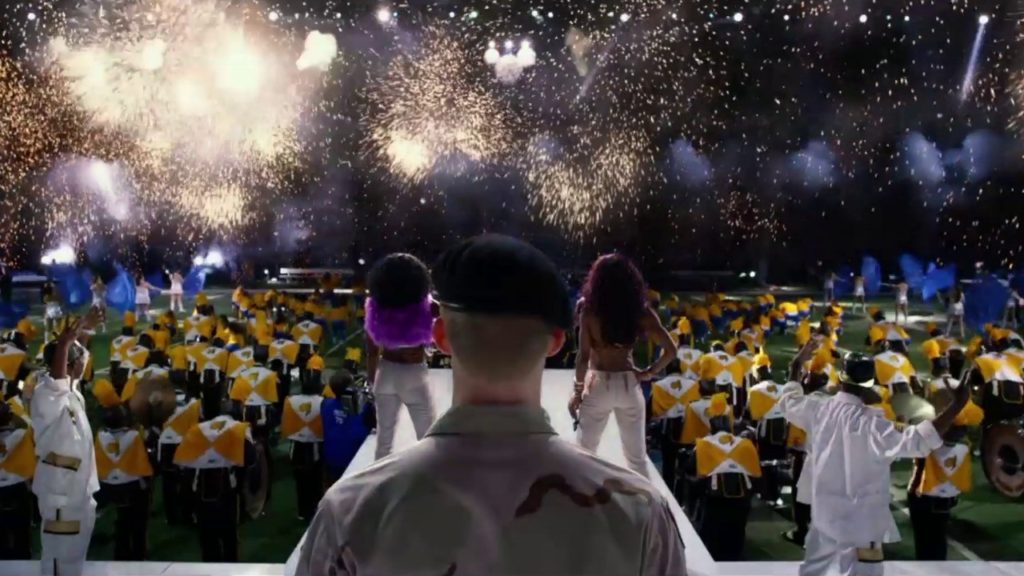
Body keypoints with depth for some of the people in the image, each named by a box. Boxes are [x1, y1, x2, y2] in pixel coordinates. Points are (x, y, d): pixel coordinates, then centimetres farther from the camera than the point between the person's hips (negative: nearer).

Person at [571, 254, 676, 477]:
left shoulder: (590, 310, -8)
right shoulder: (640, 311, -2)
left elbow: (584, 355, -10)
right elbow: (670, 350, -4)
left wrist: (578, 390, 0)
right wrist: (649, 372, 7)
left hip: (598, 384, -2)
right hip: (629, 385, 2)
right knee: (637, 456, 12)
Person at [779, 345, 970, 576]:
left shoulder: (818, 409, -4)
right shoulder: (869, 423, -24)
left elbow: (789, 399, 17)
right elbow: (916, 441, -32)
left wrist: (797, 365, 31)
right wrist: (955, 407, -31)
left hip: (824, 513, 7)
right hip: (860, 522, -7)